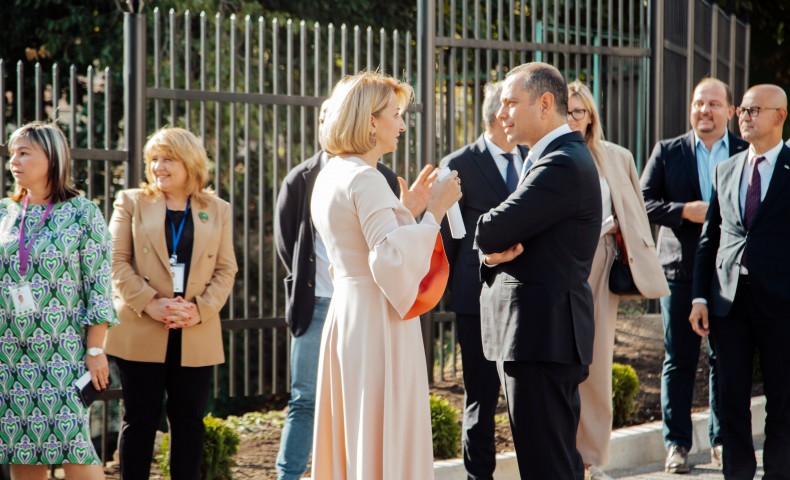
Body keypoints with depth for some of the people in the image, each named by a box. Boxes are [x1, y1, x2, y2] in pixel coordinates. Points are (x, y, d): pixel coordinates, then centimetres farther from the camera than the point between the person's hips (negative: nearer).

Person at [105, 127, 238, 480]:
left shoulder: (217, 210, 12)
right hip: (140, 332, -2)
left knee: (189, 420, 6)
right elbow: (117, 262, -2)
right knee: (140, 419, 0)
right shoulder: (131, 202, 7)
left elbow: (226, 269, 7)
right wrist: (150, 304, -15)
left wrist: (201, 309, -10)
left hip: (196, 335, 2)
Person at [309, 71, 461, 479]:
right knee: (385, 443, -4)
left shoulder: (330, 175, 13)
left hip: (346, 314, 10)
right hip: (377, 322, -10)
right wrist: (434, 211, -21)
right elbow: (393, 261, -25)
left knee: (350, 438, 14)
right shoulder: (365, 180, -16)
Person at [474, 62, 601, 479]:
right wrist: (495, 253, -6)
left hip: (543, 333, -10)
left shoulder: (563, 163, -15)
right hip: (545, 333, 10)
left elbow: (491, 232, -19)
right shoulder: (557, 157, 18)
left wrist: (493, 248, 3)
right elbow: (488, 242, 17)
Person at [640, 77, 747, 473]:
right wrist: (685, 211, -13)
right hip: (681, 270, 0)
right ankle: (676, 444, 10)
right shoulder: (667, 152, 6)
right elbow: (643, 202, 1)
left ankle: (722, 440, 16)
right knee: (679, 360, 4)